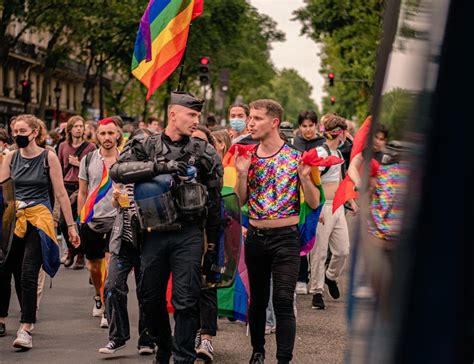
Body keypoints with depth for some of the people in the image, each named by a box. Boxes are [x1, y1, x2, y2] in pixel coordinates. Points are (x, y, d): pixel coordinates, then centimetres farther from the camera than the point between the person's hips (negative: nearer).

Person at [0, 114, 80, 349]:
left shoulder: (48, 158, -2)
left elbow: (61, 194, -1)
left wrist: (71, 226, -1)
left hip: (38, 220, -4)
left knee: (28, 274, -12)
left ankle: (26, 329, -13)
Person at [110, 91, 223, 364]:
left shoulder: (204, 152, 5)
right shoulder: (147, 146, 4)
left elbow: (214, 202, 9)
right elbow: (118, 171, -13)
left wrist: (212, 247, 8)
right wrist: (160, 166, -23)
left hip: (189, 235, -1)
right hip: (155, 235, 1)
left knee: (186, 300, -6)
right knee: (150, 298, 11)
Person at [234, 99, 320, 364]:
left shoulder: (296, 158, -6)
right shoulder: (248, 156, 5)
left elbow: (314, 203, -5)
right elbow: (240, 202, 6)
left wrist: (304, 176, -20)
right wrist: (242, 173, -8)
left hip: (286, 238, -4)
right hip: (256, 237, 4)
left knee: (283, 301, -10)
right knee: (257, 299, 13)